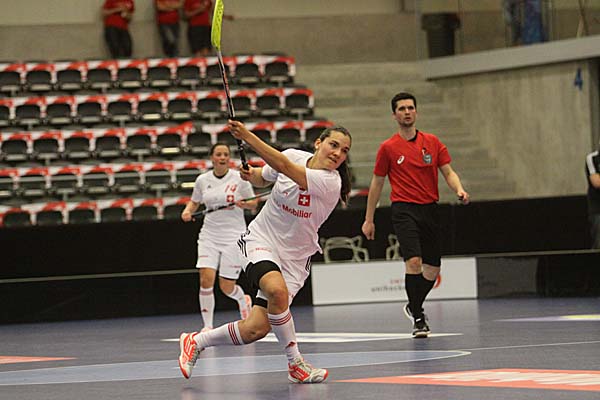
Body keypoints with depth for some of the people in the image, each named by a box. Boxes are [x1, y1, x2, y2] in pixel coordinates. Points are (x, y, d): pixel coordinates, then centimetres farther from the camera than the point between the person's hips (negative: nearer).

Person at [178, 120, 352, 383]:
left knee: (256, 329, -10)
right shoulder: (294, 155, -6)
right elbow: (263, 177, 18)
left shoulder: (331, 182, -18)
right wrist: (251, 175, -6)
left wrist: (247, 136, -36)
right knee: (277, 291, -33)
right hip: (261, 240, 0)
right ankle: (295, 363, -15)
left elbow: (284, 167, -31)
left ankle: (196, 342, 15)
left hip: (295, 257, 0)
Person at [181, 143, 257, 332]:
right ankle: (208, 326, -5)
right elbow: (194, 201, 19)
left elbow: (253, 203, 4)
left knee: (227, 287, 0)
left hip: (233, 236, -2)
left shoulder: (239, 178, -4)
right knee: (206, 279, -16)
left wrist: (243, 203, -18)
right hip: (209, 235, 2)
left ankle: (243, 299, 37)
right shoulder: (202, 180, 3)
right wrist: (187, 211, -3)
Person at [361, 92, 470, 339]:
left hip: (430, 209, 4)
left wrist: (459, 190, -15)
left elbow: (448, 172, 7)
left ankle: (414, 307, 34)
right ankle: (418, 319, -11)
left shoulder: (432, 142, 8)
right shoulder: (388, 148, 2)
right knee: (414, 261, -22)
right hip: (404, 210, -4)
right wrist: (369, 219, 10)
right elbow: (377, 183, 9)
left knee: (432, 270, 7)